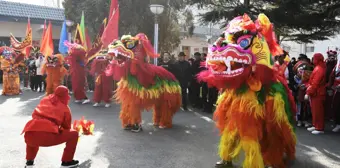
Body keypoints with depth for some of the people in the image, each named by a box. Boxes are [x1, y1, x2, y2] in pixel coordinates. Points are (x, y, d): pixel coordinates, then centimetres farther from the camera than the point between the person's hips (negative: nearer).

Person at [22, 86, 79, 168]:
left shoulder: (45, 100, 26)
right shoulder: (65, 108, 17)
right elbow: (66, 127, 25)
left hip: (30, 134, 5)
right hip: (48, 136, -5)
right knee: (74, 134, 14)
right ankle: (66, 161, 18)